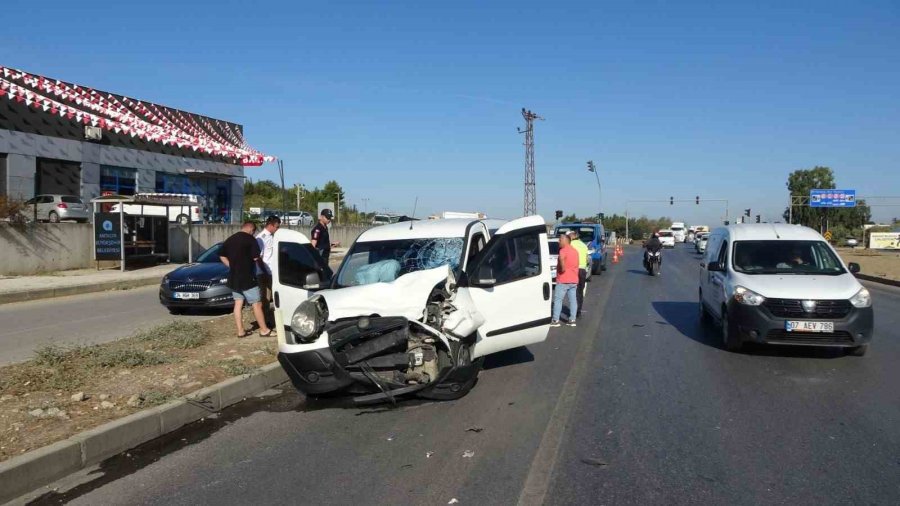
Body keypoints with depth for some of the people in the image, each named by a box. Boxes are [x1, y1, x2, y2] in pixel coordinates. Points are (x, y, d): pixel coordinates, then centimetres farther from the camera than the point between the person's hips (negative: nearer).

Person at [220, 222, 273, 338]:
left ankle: (241, 331, 12)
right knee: (257, 304, 0)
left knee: (238, 303, 10)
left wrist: (233, 266, 17)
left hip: (234, 277, 7)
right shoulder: (250, 239, -11)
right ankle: (264, 330, 5)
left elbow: (222, 256, 14)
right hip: (247, 277, -7)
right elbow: (256, 258, -15)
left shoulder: (229, 240, 10)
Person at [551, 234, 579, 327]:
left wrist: (562, 269, -19)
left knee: (558, 299, -2)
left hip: (563, 280, -8)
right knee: (573, 300, 7)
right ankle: (572, 320, 7)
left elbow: (561, 259, -32)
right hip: (574, 280, 8)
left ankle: (555, 320, -3)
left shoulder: (563, 250, -12)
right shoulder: (575, 251, 16)